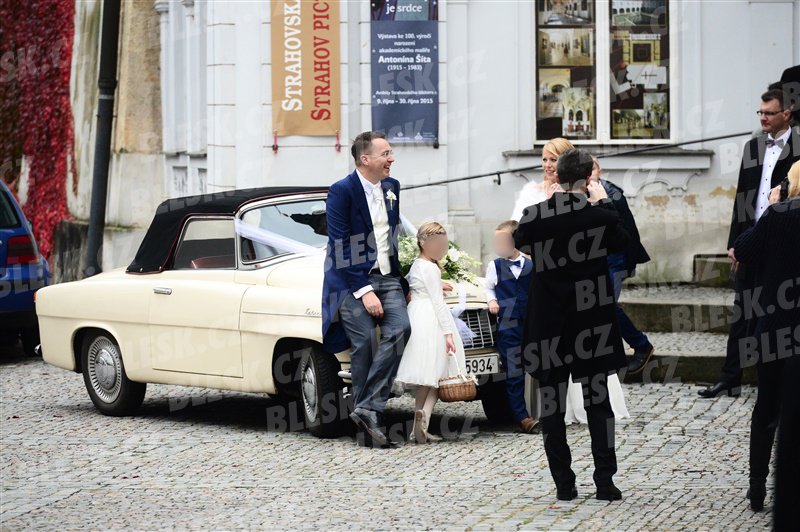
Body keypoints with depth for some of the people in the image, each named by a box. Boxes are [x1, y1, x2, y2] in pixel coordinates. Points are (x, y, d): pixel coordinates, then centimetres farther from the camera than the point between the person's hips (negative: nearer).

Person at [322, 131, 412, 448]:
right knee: (364, 346, -11)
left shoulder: (392, 188, 11)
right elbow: (341, 247, -14)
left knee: (399, 329, -18)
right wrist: (363, 291, -19)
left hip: (386, 277, 5)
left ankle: (367, 409, -17)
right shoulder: (342, 191, -10)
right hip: (352, 279, -5)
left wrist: (401, 282, 16)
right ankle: (369, 425, -3)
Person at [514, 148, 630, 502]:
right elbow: (623, 243, 10)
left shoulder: (533, 216, -9)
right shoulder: (601, 216, -11)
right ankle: (604, 482, 5)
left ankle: (564, 483, 8)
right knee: (598, 403, 8)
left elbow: (521, 244, 13)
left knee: (551, 406, 7)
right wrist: (604, 201, 15)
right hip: (590, 323, 0)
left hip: (547, 326, 0)